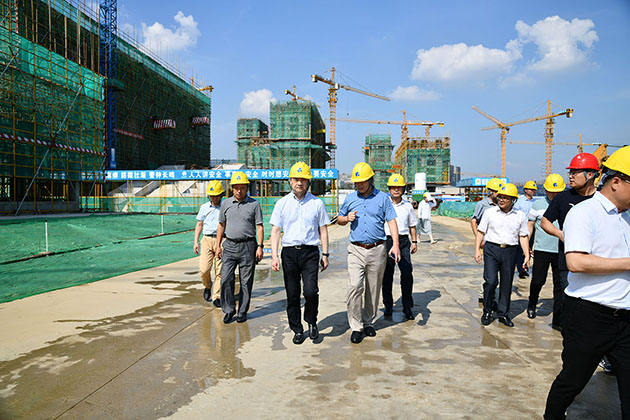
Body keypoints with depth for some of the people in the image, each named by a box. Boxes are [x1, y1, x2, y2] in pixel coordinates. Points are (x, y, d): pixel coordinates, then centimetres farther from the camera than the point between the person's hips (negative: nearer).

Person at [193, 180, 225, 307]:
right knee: (204, 269, -7)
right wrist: (196, 242, 9)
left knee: (219, 270, -2)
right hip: (207, 240, 2)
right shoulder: (204, 208, 10)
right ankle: (207, 286, 23)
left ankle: (216, 297, 7)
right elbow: (199, 225, 16)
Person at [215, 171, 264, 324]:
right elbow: (221, 225, 15)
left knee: (246, 281, 3)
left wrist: (260, 246, -8)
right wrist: (218, 246, 11)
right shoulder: (226, 203, 10)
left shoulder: (254, 204, 1)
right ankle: (228, 310, 13)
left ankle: (242, 311, 16)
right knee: (226, 279, -3)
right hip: (230, 245, 2)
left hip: (248, 246, -2)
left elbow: (259, 227, 0)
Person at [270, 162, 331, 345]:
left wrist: (325, 254, 4)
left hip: (310, 252, -1)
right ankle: (297, 330, 22)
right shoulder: (282, 203, 6)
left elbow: (323, 230, 9)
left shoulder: (317, 203, 5)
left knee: (311, 291, -13)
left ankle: (311, 322, 15)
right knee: (292, 294, 6)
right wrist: (274, 256, -4)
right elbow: (275, 230, 4)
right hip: (289, 252, 1)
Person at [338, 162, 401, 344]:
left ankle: (368, 322, 24)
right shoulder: (350, 198, 11)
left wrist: (395, 244, -13)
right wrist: (347, 218, -4)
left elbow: (391, 221, 0)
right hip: (356, 250, 1)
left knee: (373, 289, 7)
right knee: (354, 287, -12)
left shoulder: (383, 198, 5)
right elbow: (339, 219, 20)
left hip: (377, 250, 0)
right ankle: (356, 327, -2)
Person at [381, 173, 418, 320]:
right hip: (387, 240, -1)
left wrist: (414, 241, 15)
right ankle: (388, 305, 18)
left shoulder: (407, 206, 11)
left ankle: (407, 306, 6)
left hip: (403, 241, 2)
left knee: (407, 273, -5)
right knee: (387, 274, 4)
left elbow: (412, 225, 20)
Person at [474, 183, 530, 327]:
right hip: (492, 249, -2)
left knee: (506, 284, 7)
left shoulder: (520, 216, 5)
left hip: (510, 252, 2)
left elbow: (523, 237, 8)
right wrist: (477, 249, -2)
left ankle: (503, 314, 21)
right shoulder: (490, 212, 2)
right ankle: (487, 311, 9)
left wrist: (527, 256, 3)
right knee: (490, 281, -10)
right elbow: (481, 232, 5)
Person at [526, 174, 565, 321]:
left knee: (560, 284, 4)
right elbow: (530, 225, 9)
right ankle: (532, 304, 31)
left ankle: (558, 317, 14)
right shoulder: (538, 205, 4)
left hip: (561, 251, 1)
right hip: (541, 250, 0)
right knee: (538, 280, 3)